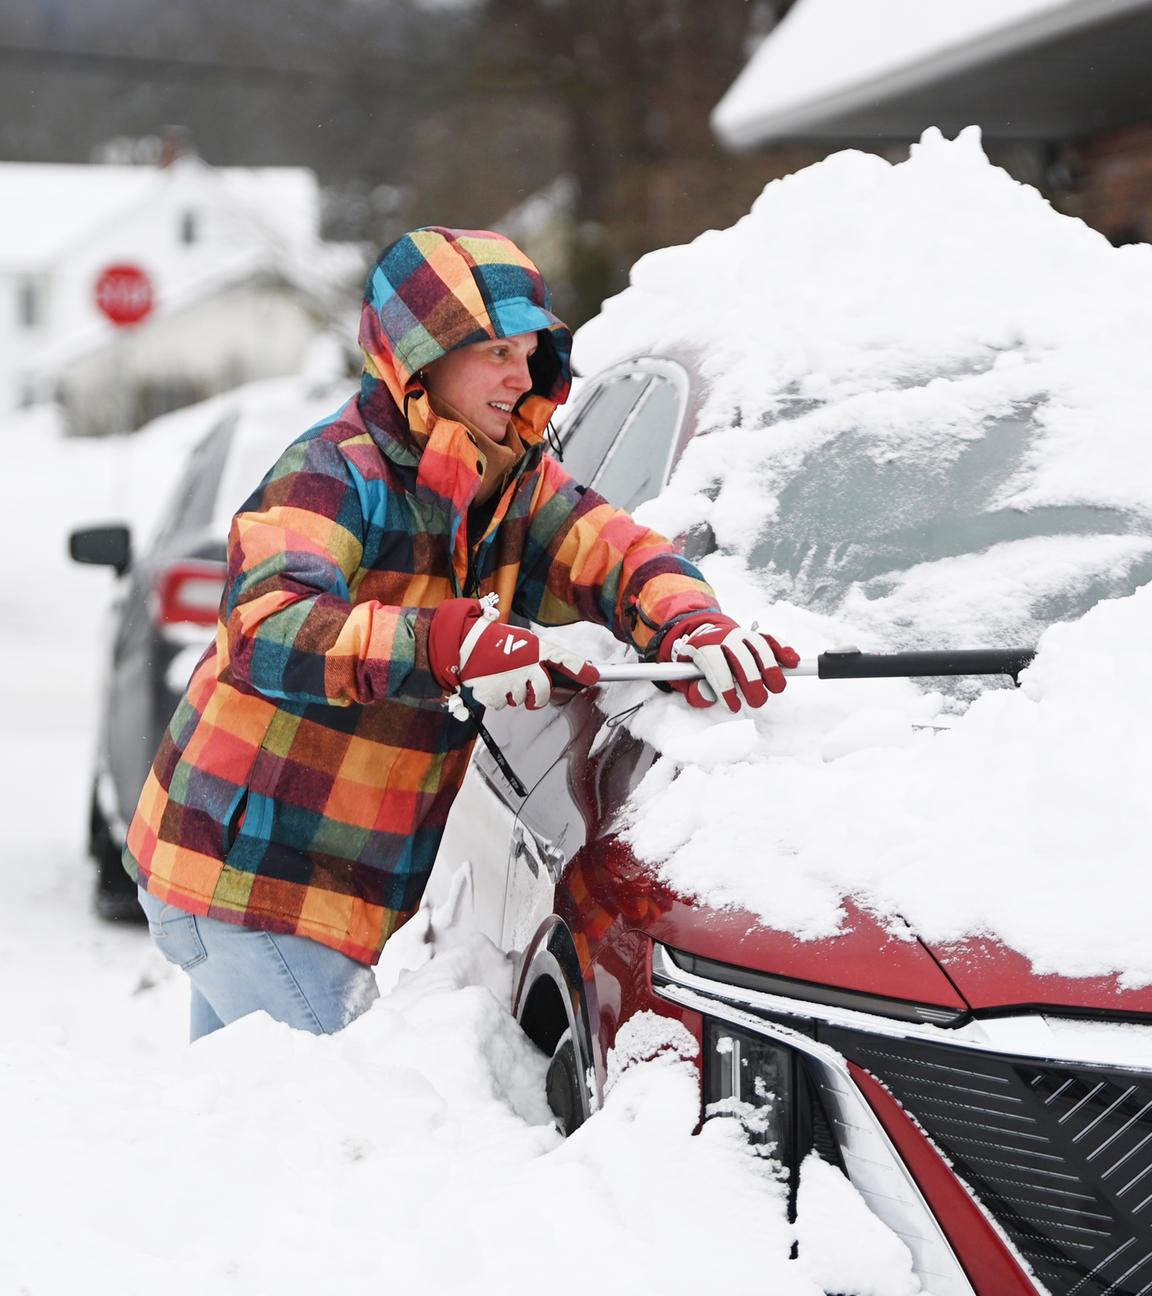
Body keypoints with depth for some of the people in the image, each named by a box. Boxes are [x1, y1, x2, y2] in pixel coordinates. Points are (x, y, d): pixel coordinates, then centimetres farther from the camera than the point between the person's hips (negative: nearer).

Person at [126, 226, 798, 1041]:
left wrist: (691, 627, -32)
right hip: (245, 874, -8)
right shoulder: (335, 473, -18)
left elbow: (611, 552, -8)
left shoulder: (515, 483, 5)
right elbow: (267, 630, -34)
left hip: (353, 886, 8)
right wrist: (452, 646, -47)